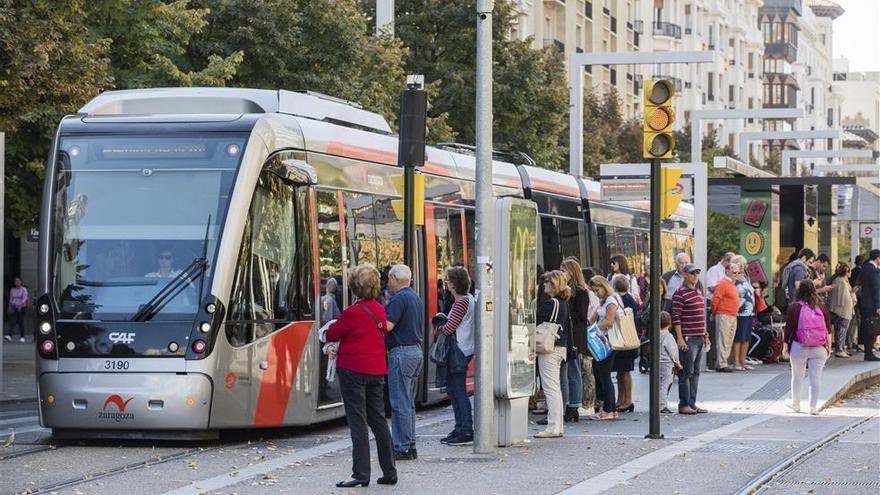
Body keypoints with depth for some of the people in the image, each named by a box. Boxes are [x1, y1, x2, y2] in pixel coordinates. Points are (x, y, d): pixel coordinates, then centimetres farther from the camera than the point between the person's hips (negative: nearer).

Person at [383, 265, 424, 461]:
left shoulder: (399, 299, -13)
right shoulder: (416, 298, 17)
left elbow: (387, 325, -22)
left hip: (401, 352, -10)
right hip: (416, 350, 10)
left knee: (400, 404, -6)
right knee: (409, 403, 14)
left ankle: (402, 448, -6)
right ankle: (410, 446, 16)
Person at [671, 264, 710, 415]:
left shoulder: (699, 292, 16)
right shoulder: (680, 293, -10)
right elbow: (676, 317, -14)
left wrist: (705, 335, 21)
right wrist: (680, 338, -19)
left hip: (700, 338, 8)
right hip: (688, 339, -8)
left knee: (696, 372, 11)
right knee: (686, 373, -4)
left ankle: (692, 403, 16)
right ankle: (684, 404, 0)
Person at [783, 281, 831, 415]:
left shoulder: (793, 308, -6)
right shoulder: (821, 308, 2)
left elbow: (788, 329, -4)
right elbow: (828, 329, 7)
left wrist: (786, 345, 5)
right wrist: (829, 347, 16)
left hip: (799, 348, -1)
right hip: (819, 349, 1)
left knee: (797, 377, 14)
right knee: (816, 378, 3)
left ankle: (795, 404, 25)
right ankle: (813, 407, 1)